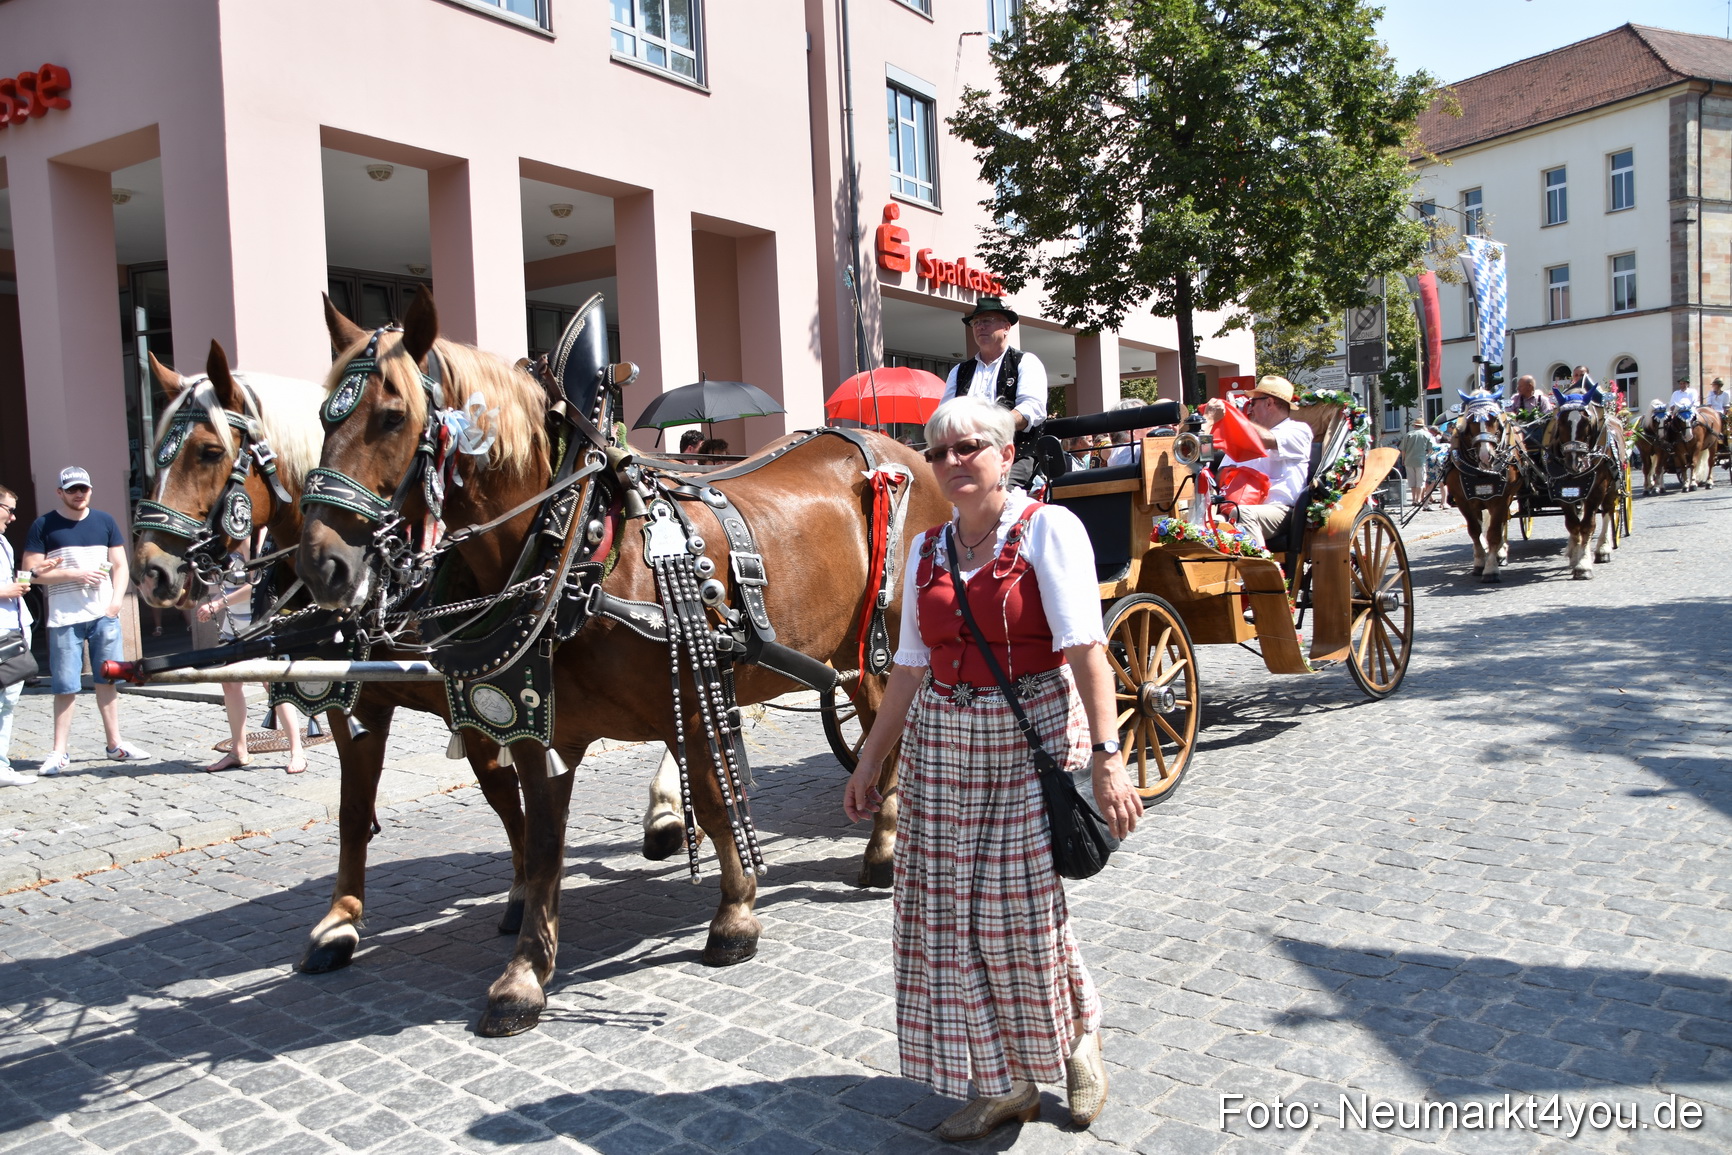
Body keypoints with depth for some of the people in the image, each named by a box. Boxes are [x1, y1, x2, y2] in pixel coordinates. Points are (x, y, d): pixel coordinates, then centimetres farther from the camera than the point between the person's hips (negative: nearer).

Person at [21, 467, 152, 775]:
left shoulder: (104, 521, 10)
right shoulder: (43, 526, 0)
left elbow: (120, 565, 11)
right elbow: (32, 571, -4)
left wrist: (117, 600, -3)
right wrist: (74, 574, -13)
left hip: (104, 614, 3)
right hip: (64, 619, -3)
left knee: (107, 680, 8)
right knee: (66, 686, -1)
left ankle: (115, 744, 16)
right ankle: (60, 752, 8)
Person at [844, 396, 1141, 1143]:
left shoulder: (1048, 530, -8)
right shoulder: (927, 551, 8)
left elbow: (1085, 648, -16)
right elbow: (911, 668, 12)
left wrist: (1106, 756, -23)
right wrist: (870, 760, 13)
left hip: (1033, 737, -5)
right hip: (941, 743, 6)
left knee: (1022, 913, -1)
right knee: (947, 914, 6)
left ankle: (1077, 1036, 32)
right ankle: (1003, 1084, 24)